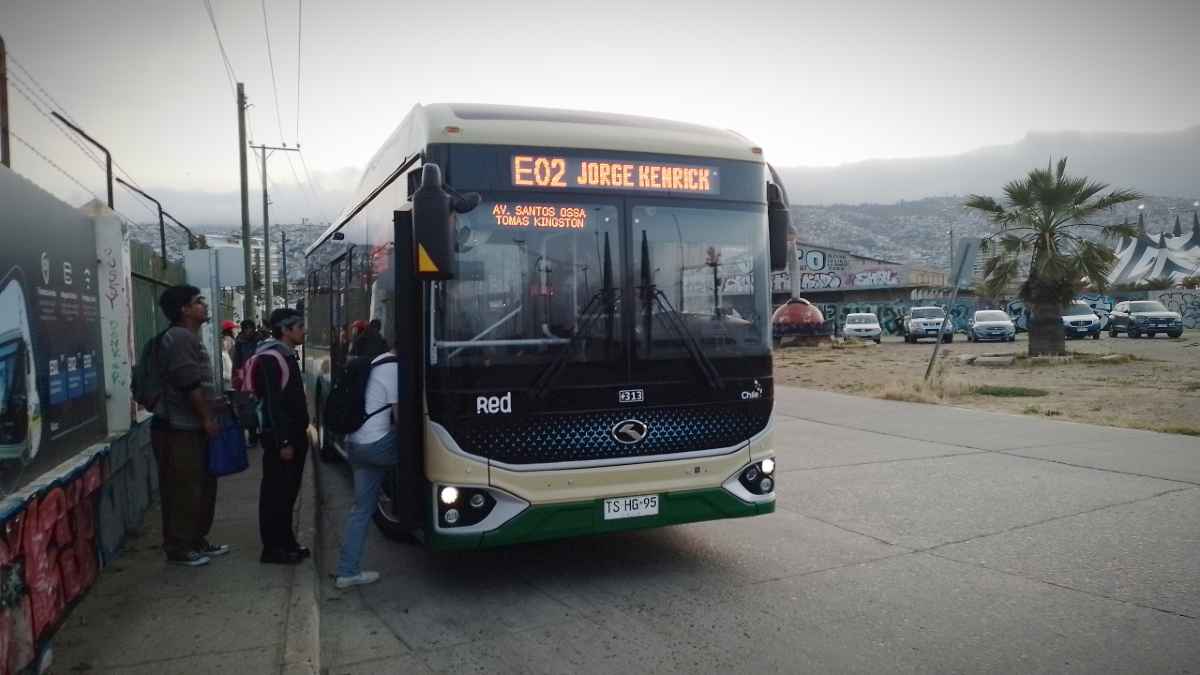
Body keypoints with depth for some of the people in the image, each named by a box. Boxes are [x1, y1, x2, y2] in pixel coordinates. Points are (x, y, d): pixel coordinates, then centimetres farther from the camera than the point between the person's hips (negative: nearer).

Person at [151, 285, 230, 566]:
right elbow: (190, 384, -21)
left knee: (203, 486, 16)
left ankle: (197, 541, 27)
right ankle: (178, 549, 8)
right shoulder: (178, 337, -16)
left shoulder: (191, 338, 16)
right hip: (178, 429, -10)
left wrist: (217, 403, 17)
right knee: (183, 491, -2)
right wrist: (207, 419, -17)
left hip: (192, 427, 11)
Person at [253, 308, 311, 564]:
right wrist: (283, 442, -22)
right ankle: (272, 548, 7)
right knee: (276, 493, -1)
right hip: (280, 438, -9)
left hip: (293, 435, 9)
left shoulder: (287, 355, 14)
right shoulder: (270, 358, -15)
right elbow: (273, 404, -20)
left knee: (288, 492, 15)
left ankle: (286, 542, 24)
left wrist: (299, 436, 17)